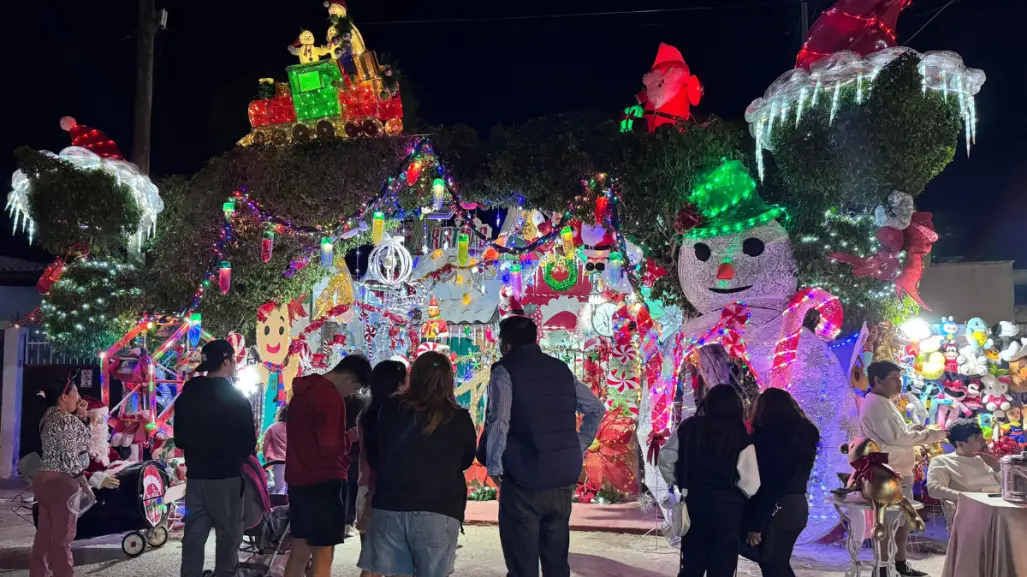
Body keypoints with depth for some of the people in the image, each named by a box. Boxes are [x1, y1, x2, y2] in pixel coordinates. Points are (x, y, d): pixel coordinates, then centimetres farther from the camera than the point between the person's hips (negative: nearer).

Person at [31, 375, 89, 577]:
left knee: (44, 533, 14)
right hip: (62, 481, -9)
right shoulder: (67, 420, -16)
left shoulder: (47, 417, 12)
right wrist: (84, 484, -12)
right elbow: (69, 457, -20)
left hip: (44, 478, 9)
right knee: (62, 537, -2)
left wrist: (81, 415, 10)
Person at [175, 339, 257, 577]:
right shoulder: (235, 398, -13)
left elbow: (179, 439, 13)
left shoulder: (186, 395, 5)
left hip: (196, 475, 6)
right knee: (228, 534, 4)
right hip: (226, 476, -6)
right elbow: (248, 444, -12)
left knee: (194, 533, 10)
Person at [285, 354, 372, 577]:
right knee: (323, 555, -1)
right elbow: (330, 447, -22)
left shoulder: (303, 390, 11)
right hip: (324, 481, -9)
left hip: (298, 479, 9)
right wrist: (349, 438, -4)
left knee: (299, 550, 15)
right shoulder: (331, 397, -18)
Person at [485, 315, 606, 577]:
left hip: (524, 480, -5)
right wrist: (578, 449, 18)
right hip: (564, 478, 6)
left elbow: (498, 423, -16)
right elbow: (596, 409, 17)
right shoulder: (561, 368, 12)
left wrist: (494, 467, -4)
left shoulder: (505, 370, -5)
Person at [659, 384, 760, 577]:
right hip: (727, 508, -3)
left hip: (694, 503, 3)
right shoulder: (740, 436, -12)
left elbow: (665, 459, 2)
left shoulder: (688, 427, -2)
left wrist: (678, 483, 15)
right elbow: (750, 484, -16)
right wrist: (733, 493, 4)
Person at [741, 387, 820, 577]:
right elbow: (799, 474, 15)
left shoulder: (765, 436, -16)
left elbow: (758, 482, -17)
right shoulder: (806, 434, 8)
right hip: (798, 507, 8)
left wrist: (754, 524, -14)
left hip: (773, 509, -8)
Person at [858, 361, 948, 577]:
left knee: (904, 517, 17)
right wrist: (936, 435, -18)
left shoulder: (882, 403, 15)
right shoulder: (876, 404, -19)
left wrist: (911, 429, 7)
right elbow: (896, 437, -24)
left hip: (897, 471, 11)